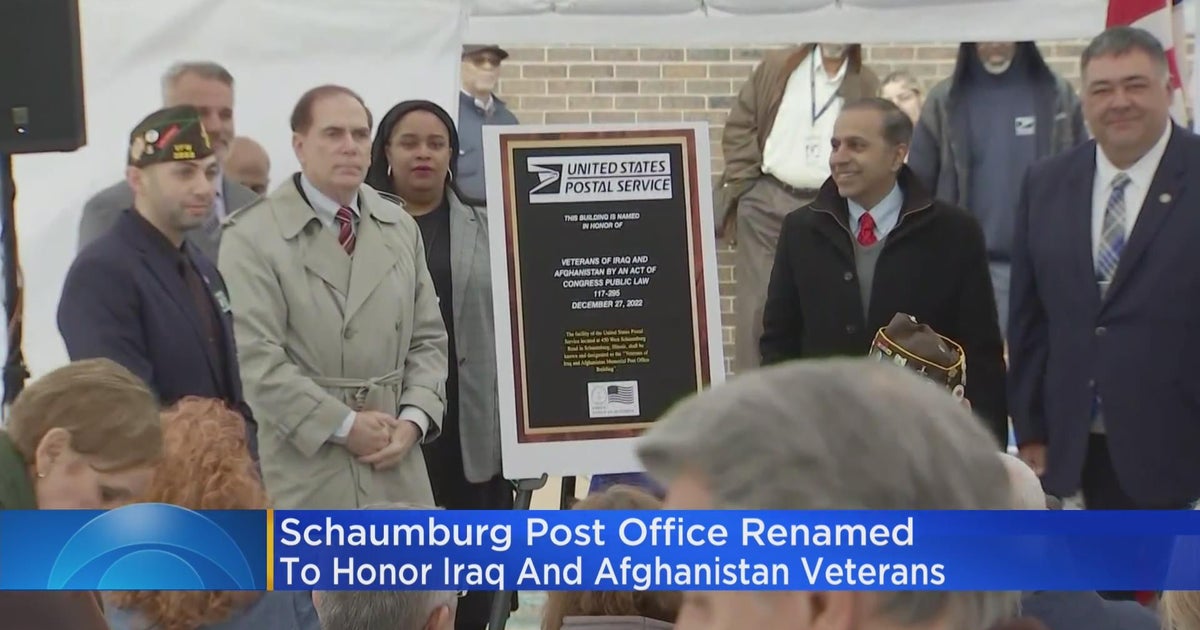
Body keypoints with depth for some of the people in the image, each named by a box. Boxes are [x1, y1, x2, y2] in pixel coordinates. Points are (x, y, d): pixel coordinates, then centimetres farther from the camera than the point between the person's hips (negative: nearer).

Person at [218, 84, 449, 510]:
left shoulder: (401, 228, 13)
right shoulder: (252, 236, -6)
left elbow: (427, 340, 13)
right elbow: (255, 359, -13)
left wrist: (413, 419, -3)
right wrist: (343, 424, -13)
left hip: (396, 472, 5)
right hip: (305, 474, -5)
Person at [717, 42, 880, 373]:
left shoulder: (866, 85, 6)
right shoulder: (776, 66, 4)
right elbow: (739, 127, 4)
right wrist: (743, 182, -3)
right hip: (767, 201, -1)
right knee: (757, 301, 0)